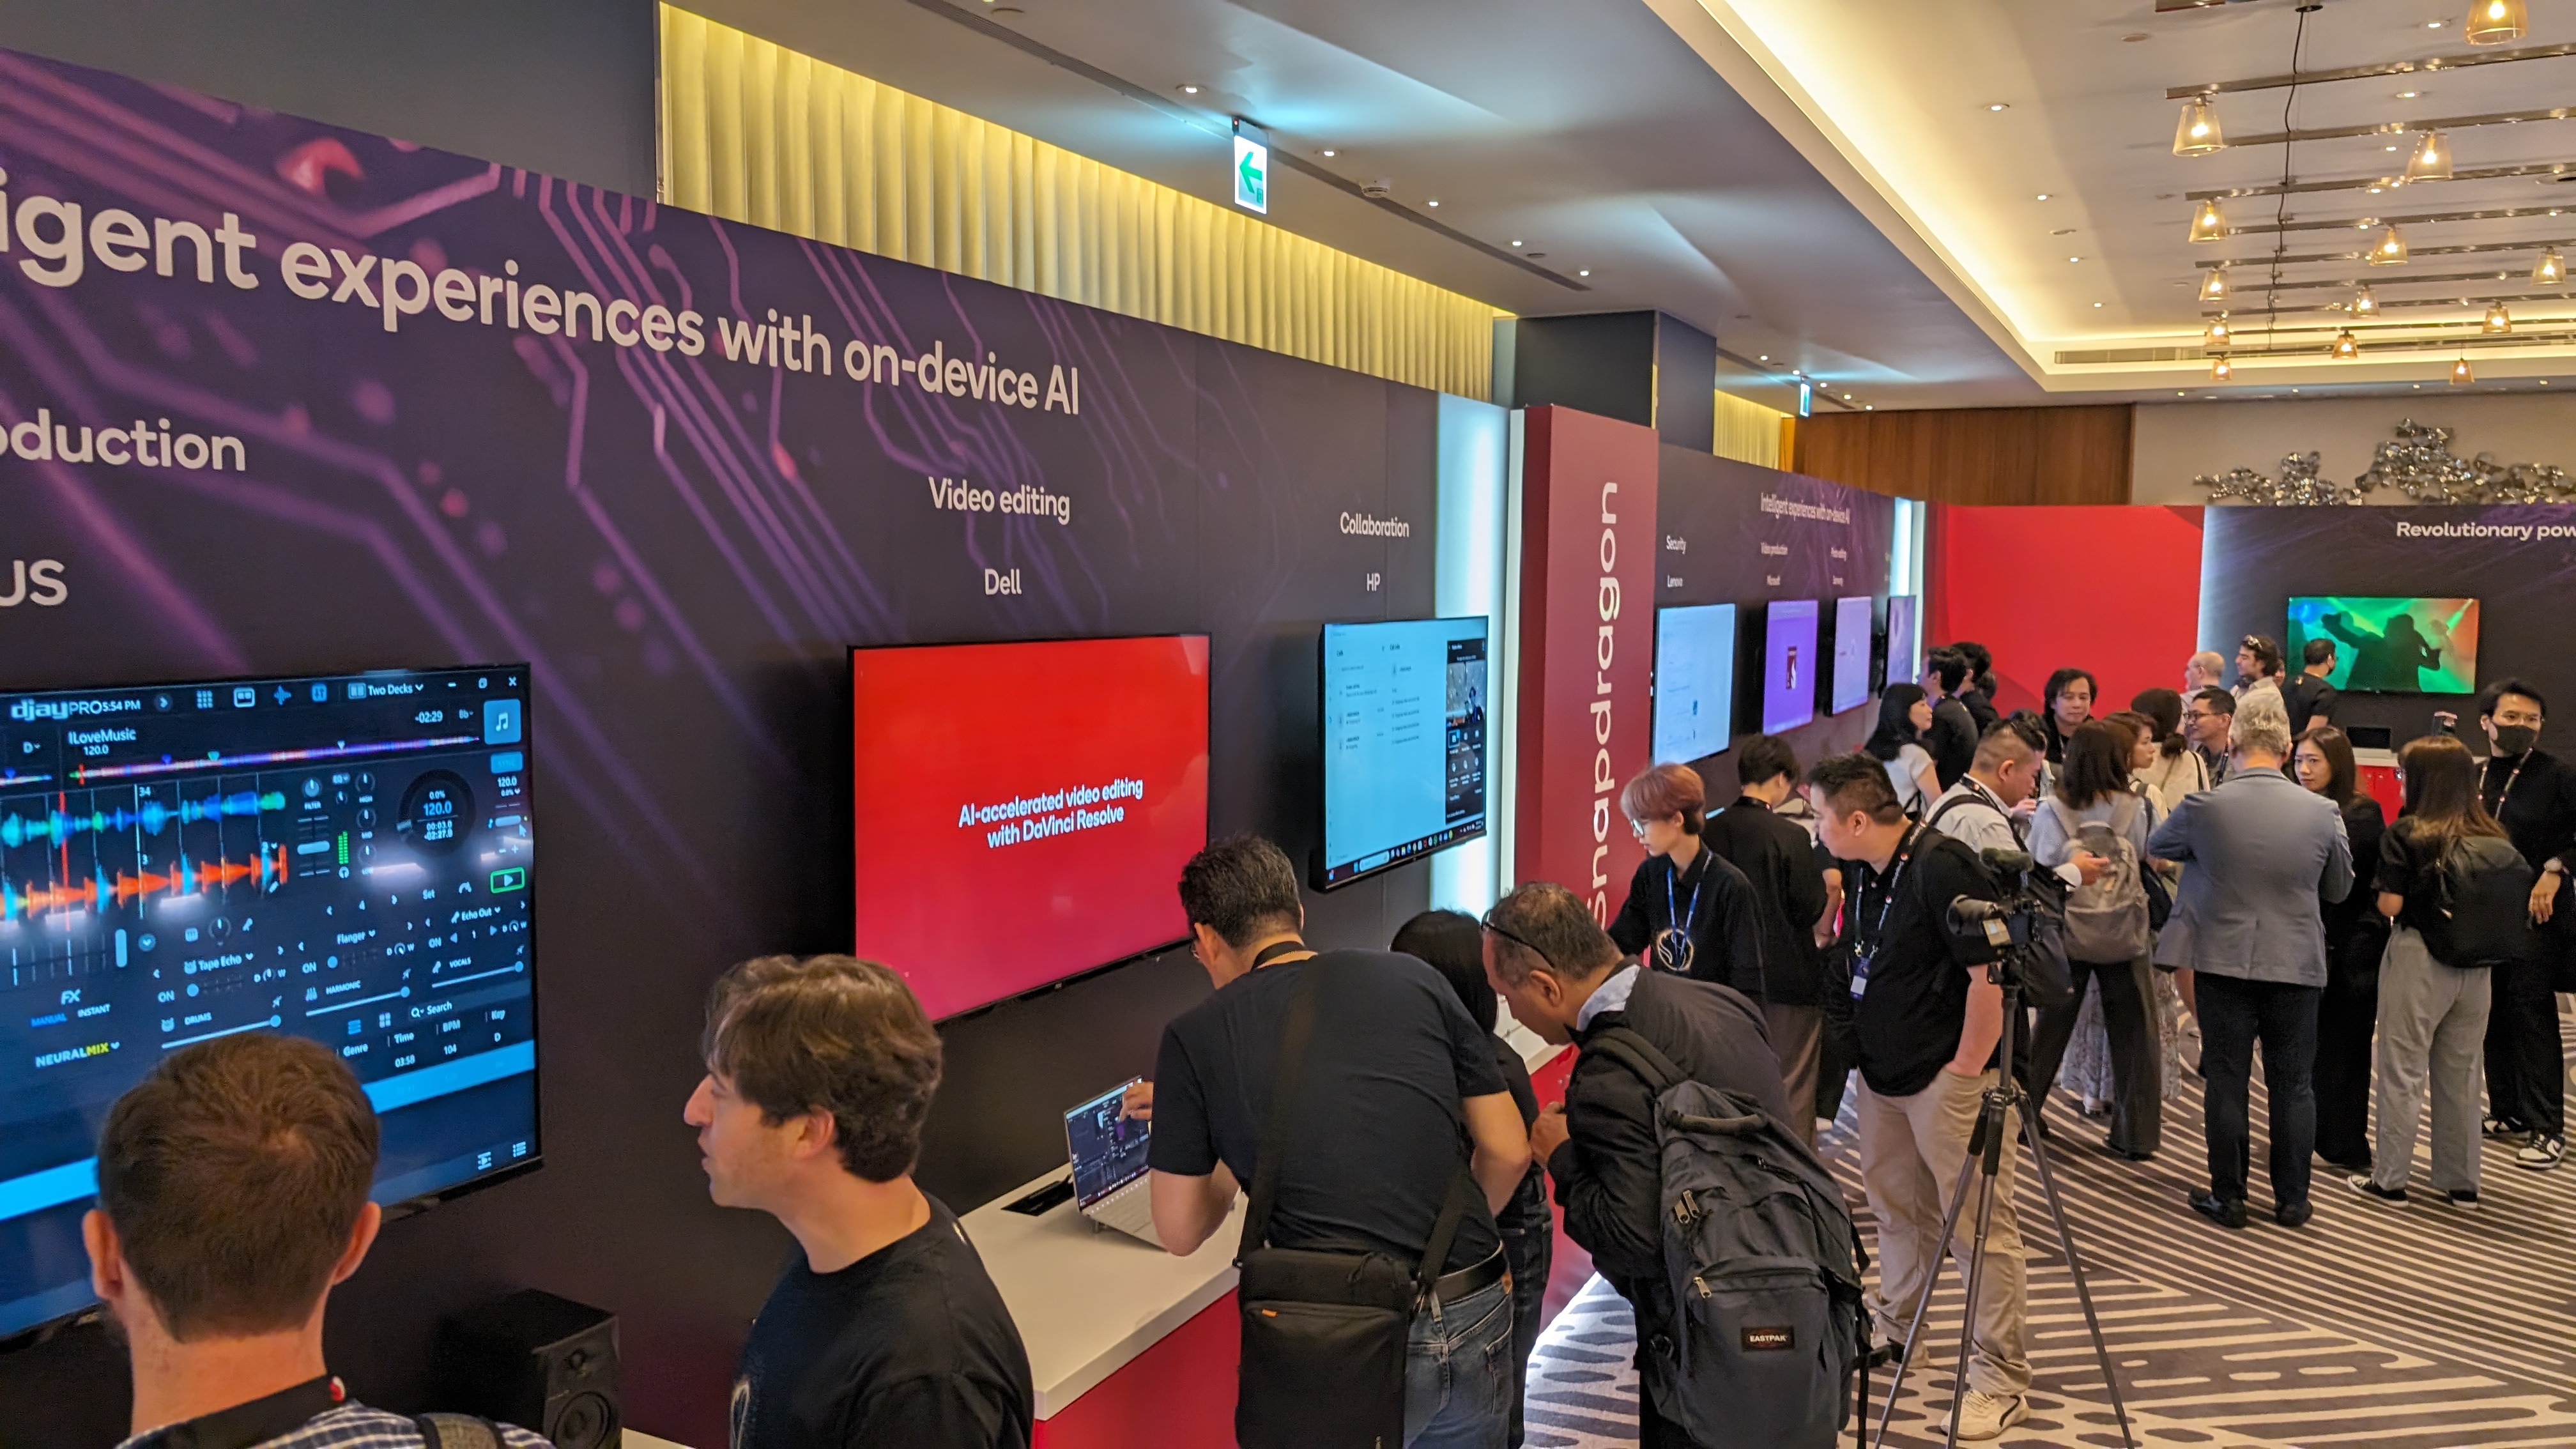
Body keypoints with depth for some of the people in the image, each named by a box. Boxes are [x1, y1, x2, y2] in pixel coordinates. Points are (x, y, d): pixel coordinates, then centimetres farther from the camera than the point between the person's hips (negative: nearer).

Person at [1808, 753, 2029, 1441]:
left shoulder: (1940, 866, -20)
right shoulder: (1865, 871, 6)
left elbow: (1989, 973, -21)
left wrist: (1966, 1068, -17)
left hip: (1948, 1076, -8)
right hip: (1883, 1071, 9)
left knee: (1978, 1223, -2)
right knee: (1895, 1205, 19)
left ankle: (2002, 1379, 8)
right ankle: (1893, 1326, 35)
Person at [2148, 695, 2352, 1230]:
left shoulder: (2203, 807, -13)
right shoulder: (2322, 812, -8)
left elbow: (2154, 846, 8)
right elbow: (2339, 888, 8)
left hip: (2223, 962, -1)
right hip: (2297, 965, 1)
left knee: (2226, 1082, 7)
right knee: (2293, 1085, 12)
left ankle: (2228, 1197, 15)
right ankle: (2292, 1200, 20)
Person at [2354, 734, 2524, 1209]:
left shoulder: (2406, 834, -13)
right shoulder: (2493, 838, 2)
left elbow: (2389, 905, -15)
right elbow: (2509, 910, 6)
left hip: (2419, 961, -5)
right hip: (2477, 969, 5)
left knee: (2404, 1072, 4)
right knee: (2460, 1074, 15)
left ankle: (2389, 1179, 10)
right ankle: (2462, 1182, 23)